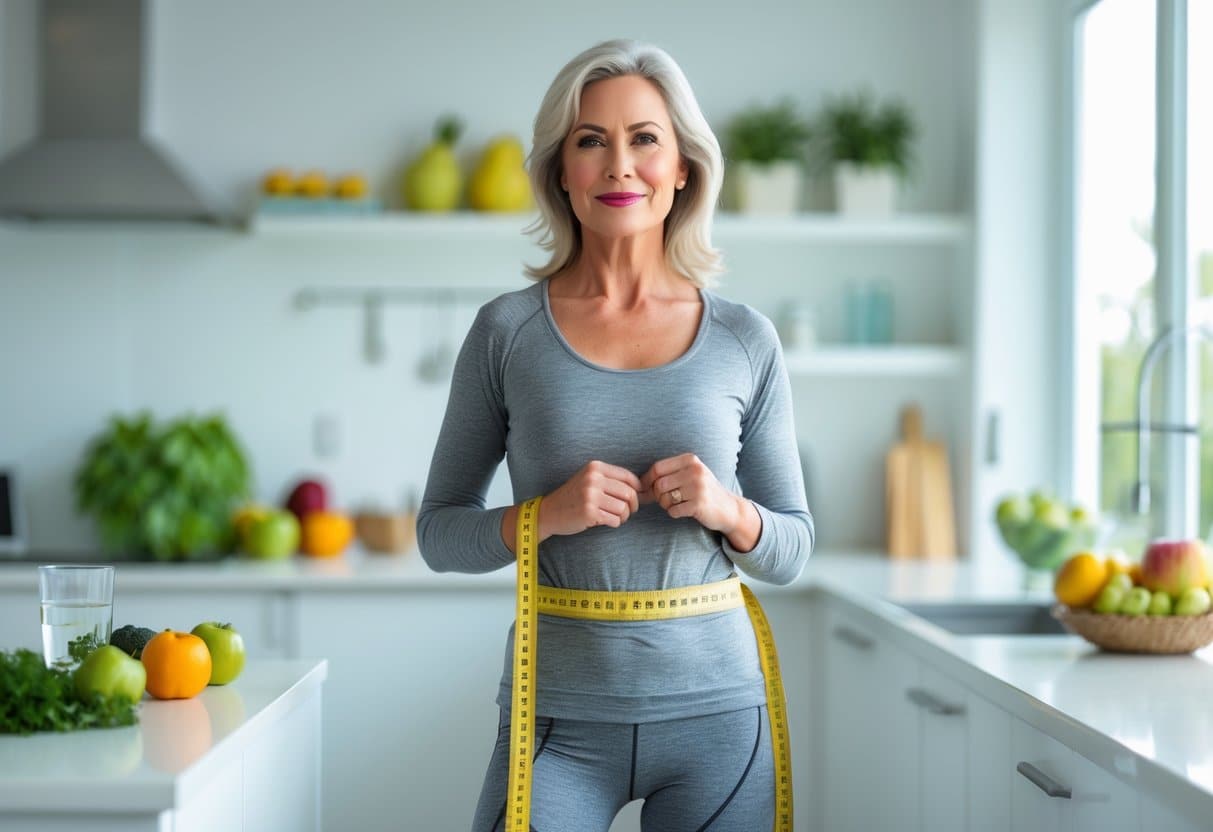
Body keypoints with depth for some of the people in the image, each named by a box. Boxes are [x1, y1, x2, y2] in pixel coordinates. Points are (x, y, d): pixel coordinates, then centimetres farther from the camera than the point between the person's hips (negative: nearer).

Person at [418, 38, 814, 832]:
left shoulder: (744, 340, 2)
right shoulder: (506, 331, -1)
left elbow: (791, 550, 8)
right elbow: (439, 532, 4)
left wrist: (727, 510, -13)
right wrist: (545, 515, -14)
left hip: (714, 714, 1)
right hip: (561, 717, -1)